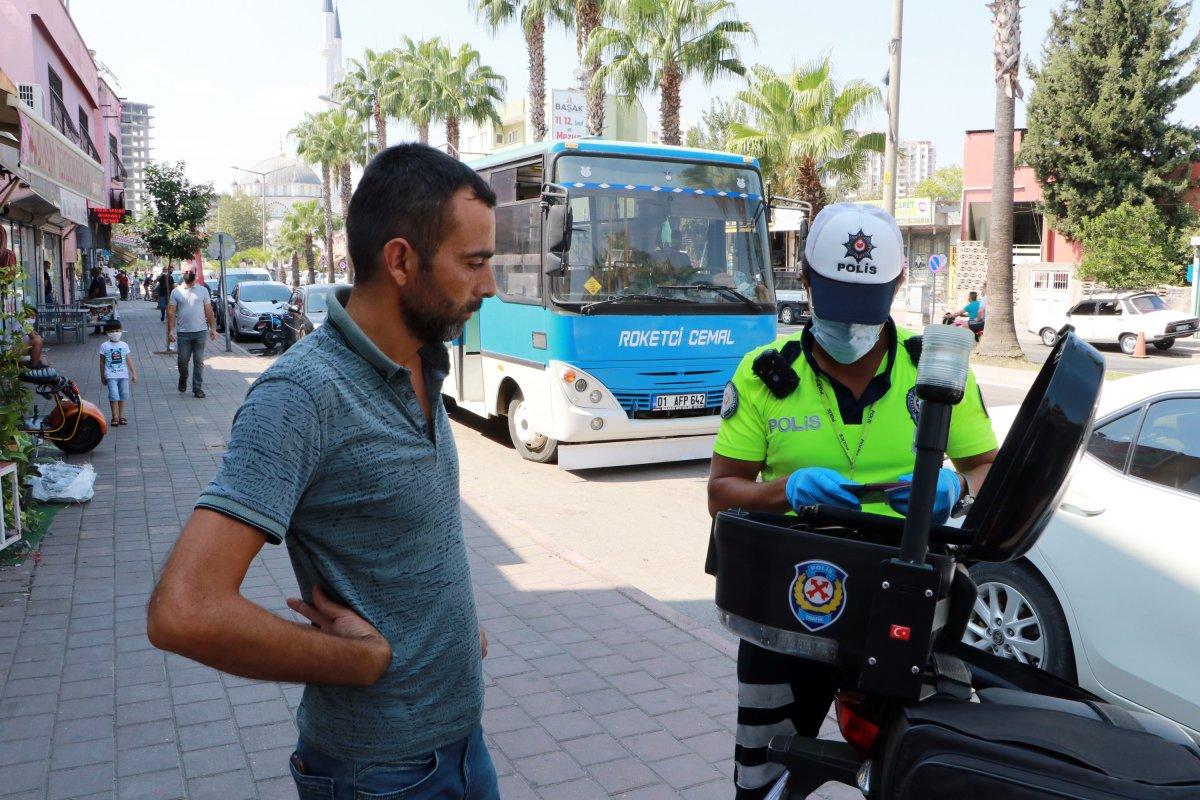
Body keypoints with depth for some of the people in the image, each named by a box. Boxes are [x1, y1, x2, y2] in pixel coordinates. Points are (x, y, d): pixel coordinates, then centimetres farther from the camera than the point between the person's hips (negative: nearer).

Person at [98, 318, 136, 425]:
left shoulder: (124, 345, 7)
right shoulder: (104, 346, 2)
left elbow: (129, 360, 10)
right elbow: (102, 362, 7)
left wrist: (133, 373, 5)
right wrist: (102, 376, 8)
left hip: (123, 374, 3)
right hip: (111, 375, -3)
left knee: (123, 395, 5)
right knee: (114, 395, -10)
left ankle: (121, 416, 14)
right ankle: (115, 416, -4)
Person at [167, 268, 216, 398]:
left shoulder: (203, 290, 6)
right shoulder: (176, 292, 5)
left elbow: (209, 311, 7)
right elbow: (171, 312, 2)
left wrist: (213, 328, 0)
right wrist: (171, 330, -7)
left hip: (200, 331, 0)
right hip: (183, 332, 0)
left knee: (199, 362, 2)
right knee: (182, 360, 5)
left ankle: (198, 388, 9)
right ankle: (183, 379, 32)